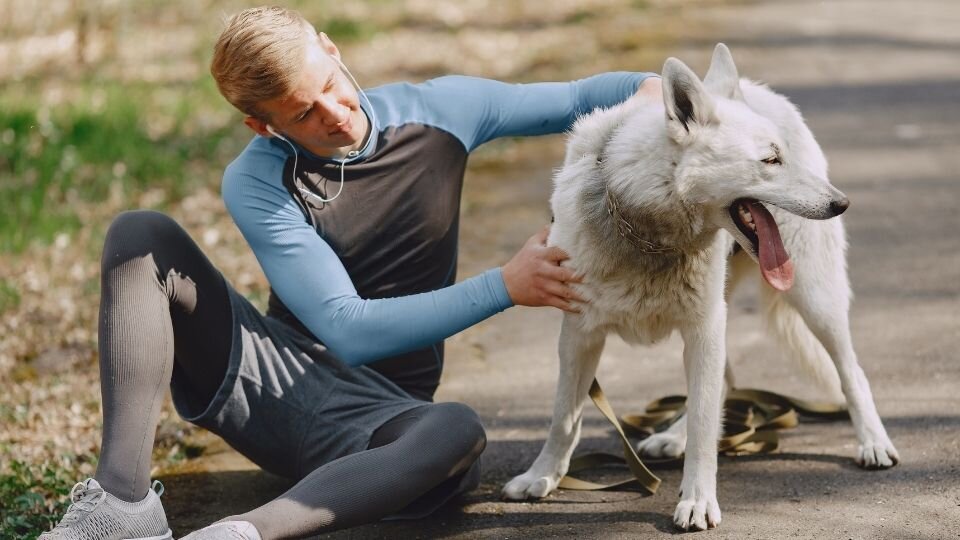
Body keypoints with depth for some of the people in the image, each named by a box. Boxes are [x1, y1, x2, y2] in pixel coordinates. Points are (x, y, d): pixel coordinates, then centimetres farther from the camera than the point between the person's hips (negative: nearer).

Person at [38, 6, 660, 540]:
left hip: (375, 409, 0)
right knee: (143, 235, -20)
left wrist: (649, 85, -15)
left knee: (457, 433, -38)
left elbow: (577, 99, 8)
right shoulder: (256, 184, -11)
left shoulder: (440, 110, -3)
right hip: (273, 377, 0)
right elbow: (348, 329, -17)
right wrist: (506, 286, -22)